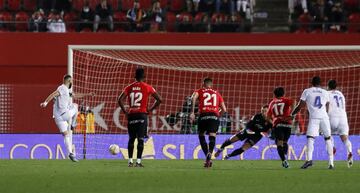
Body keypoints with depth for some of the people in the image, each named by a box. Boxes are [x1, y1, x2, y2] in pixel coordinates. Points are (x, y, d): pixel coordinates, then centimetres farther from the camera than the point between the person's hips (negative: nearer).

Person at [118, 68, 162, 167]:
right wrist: (150, 109, 3)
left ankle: (130, 161, 9)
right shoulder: (147, 87, 0)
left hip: (131, 115, 3)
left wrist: (125, 111, 6)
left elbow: (120, 100, -2)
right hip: (142, 115, -3)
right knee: (140, 139, -3)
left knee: (131, 139, 12)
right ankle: (138, 161, -9)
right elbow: (159, 99, -4)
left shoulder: (129, 87, 6)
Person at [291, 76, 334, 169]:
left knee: (310, 138, -11)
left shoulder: (307, 91, 9)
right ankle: (331, 163, 11)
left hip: (314, 117, -3)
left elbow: (300, 106, 8)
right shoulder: (325, 93, 17)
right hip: (324, 117, 3)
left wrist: (292, 114, 22)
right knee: (328, 139, 13)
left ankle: (309, 159, -33)